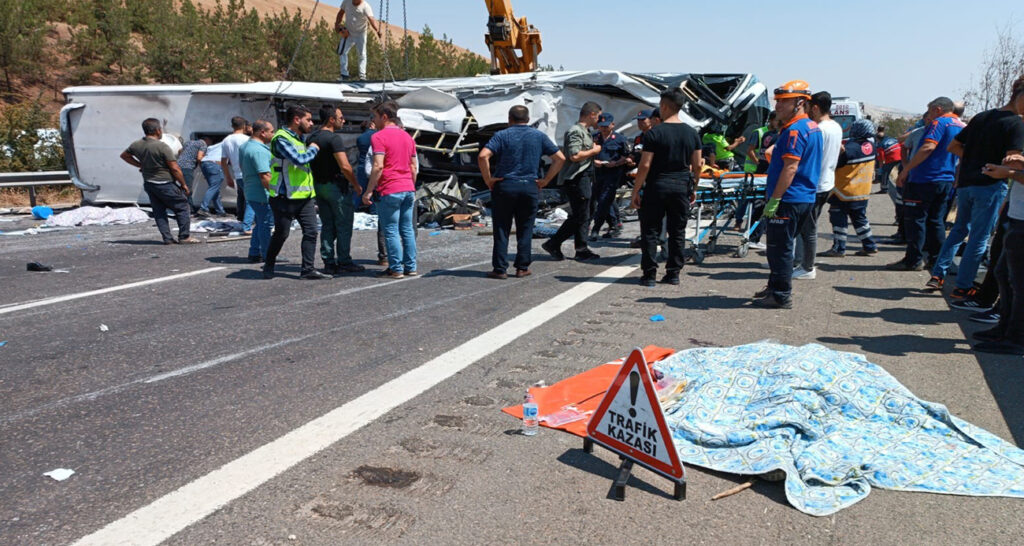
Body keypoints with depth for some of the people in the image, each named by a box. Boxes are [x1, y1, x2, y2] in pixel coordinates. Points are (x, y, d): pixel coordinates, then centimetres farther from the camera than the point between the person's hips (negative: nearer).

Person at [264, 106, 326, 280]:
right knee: (281, 234, 4)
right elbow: (299, 160, -24)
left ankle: (307, 269, 2)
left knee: (311, 231, -2)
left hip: (304, 196, 8)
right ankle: (268, 265, 25)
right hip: (285, 198, -8)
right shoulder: (281, 138, -13)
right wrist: (313, 149, -9)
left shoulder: (299, 139, 17)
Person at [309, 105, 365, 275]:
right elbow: (345, 167, -21)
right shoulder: (334, 138, -15)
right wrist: (356, 185, -10)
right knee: (343, 226, 0)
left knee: (327, 226, 11)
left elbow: (310, 164, 16)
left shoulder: (311, 138, 11)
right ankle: (344, 262, 3)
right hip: (336, 186, -8)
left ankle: (329, 263, 12)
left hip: (319, 186, 8)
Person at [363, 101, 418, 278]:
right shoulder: (407, 137, 14)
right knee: (407, 229, 11)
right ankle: (410, 267, 15)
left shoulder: (379, 137, -9)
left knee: (391, 231, -1)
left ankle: (395, 269, 2)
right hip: (408, 190, 7)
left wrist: (368, 191, -14)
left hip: (389, 191, -7)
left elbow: (378, 166, -18)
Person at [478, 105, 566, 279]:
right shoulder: (539, 136, 8)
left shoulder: (502, 135, -1)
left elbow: (483, 156, -15)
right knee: (525, 230, 11)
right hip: (530, 187, 2)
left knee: (501, 229, 5)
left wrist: (488, 179, -7)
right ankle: (522, 268, 13)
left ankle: (499, 269, 6)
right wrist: (545, 180, 6)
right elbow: (560, 158, 6)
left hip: (504, 186, -2)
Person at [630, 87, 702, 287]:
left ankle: (649, 274, 4)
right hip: (682, 187, 4)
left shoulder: (654, 133, -10)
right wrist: (693, 189, 18)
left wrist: (636, 191, -5)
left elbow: (645, 166, -12)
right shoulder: (692, 133, 4)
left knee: (650, 230, 4)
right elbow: (697, 166, 6)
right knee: (678, 231, 11)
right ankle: (673, 273, 14)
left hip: (657, 186, -4)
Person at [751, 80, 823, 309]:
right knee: (781, 247, 19)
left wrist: (774, 200, -21)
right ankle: (775, 288, 29)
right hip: (805, 198, 10)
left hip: (789, 199, -10)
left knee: (779, 248, -3)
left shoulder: (795, 130, -17)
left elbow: (790, 168, -23)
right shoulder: (813, 127, 16)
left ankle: (781, 296, 4)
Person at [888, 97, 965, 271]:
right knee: (936, 221, 15)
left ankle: (913, 260, -2)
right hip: (947, 181, 9)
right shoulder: (961, 126, 16)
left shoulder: (939, 122, -10)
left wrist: (906, 170, -22)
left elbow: (928, 147, -23)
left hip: (925, 179, -9)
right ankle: (937, 258, 18)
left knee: (915, 219, -3)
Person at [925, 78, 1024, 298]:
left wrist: (975, 159, 13)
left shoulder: (981, 117, 11)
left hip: (965, 183, 7)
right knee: (979, 238, 2)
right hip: (990, 186, -6)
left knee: (959, 229, 20)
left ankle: (937, 274, 16)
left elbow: (953, 146, 15)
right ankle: (963, 287, 8)